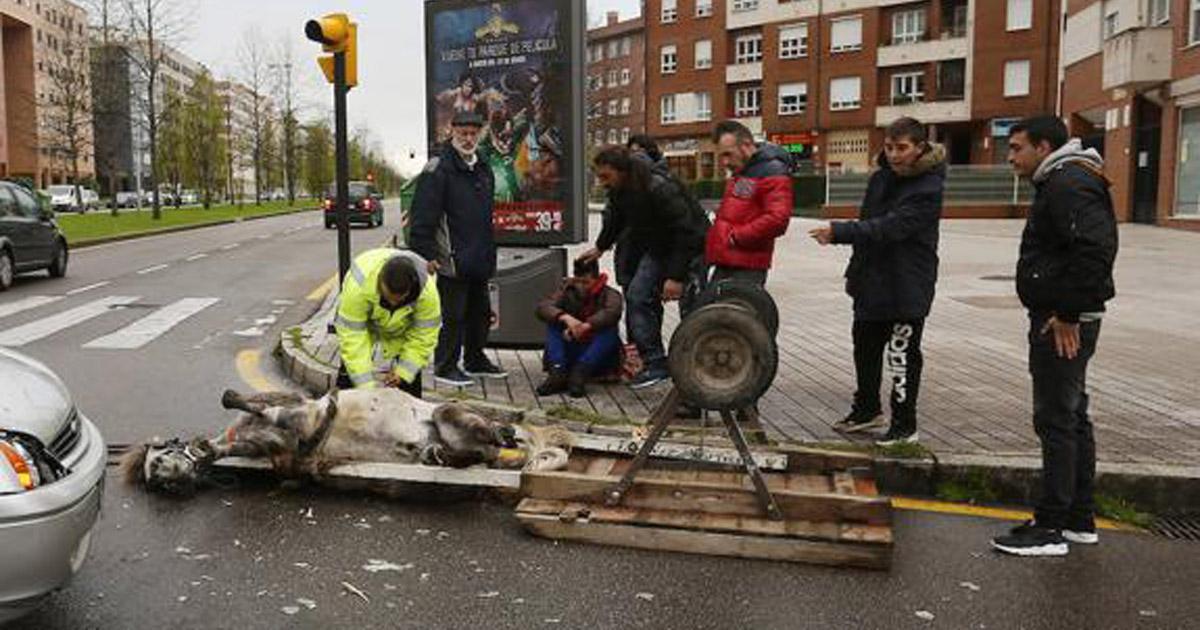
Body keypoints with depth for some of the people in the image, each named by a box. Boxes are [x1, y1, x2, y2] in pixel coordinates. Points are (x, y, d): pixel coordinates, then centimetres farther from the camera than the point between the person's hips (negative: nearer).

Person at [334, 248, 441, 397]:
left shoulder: (428, 291, -37)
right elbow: (352, 336, -37)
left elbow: (424, 336, -23)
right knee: (349, 369, -8)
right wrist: (366, 385, -38)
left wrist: (403, 372, -27)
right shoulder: (359, 284, -42)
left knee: (410, 376, -5)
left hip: (403, 329, 1)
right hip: (363, 321, -1)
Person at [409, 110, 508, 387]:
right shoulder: (438, 169, -11)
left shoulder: (482, 169, 16)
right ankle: (445, 366, 9)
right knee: (452, 315, -2)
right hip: (451, 259, -8)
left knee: (480, 312, 16)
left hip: (478, 259, 8)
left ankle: (476, 360, 30)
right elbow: (423, 216, -16)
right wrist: (426, 254, -20)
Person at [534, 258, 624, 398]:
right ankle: (558, 372, -31)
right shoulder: (568, 290, 1)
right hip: (572, 354, 3)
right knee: (553, 323, -16)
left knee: (610, 330, -28)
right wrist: (565, 317, -33)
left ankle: (579, 373, -33)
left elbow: (612, 313, -32)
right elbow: (542, 307, -16)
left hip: (600, 359, -2)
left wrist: (584, 327, -37)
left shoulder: (610, 295, -7)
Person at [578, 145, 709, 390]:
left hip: (692, 248, -8)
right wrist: (600, 248, 29)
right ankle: (655, 362, -1)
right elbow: (617, 221, 19)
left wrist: (676, 276, -29)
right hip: (658, 249, 8)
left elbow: (686, 233, -30)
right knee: (636, 296, -4)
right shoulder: (618, 192, -6)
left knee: (691, 309, -7)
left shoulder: (659, 189, -31)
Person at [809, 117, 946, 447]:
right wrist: (857, 271, 13)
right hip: (872, 281, 8)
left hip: (907, 287, -8)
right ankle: (867, 409, 37)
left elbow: (891, 227, -27)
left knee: (903, 356, -1)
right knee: (865, 347, 18)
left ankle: (904, 425, 14)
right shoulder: (880, 179, 7)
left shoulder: (928, 189, -16)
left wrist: (839, 232, -35)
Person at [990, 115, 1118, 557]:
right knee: (1072, 417, 16)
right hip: (1062, 321, 11)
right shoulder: (1060, 182, 17)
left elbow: (1096, 250, -28)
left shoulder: (1069, 185, -16)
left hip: (1063, 326, -11)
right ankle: (1080, 520, 27)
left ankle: (1050, 528, 3)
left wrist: (1067, 314, -23)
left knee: (1056, 421, -5)